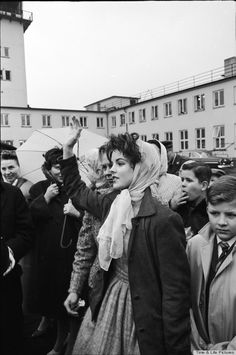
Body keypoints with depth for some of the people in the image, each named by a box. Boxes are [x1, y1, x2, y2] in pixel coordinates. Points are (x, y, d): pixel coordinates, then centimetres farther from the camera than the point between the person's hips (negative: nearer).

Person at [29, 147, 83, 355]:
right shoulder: (38, 189, 3)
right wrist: (46, 197, -14)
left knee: (63, 293, 7)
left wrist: (77, 213, -23)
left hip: (68, 253, -2)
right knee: (44, 289, 15)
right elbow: (29, 218, -6)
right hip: (44, 251, 3)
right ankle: (46, 319, 51)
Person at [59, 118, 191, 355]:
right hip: (106, 302, 7)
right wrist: (68, 148, 9)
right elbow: (77, 190, 16)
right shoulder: (111, 204, -2)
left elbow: (175, 291, -21)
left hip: (142, 315, -6)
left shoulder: (164, 220, -23)